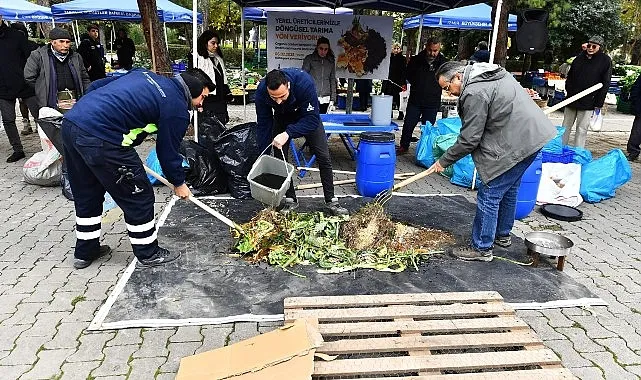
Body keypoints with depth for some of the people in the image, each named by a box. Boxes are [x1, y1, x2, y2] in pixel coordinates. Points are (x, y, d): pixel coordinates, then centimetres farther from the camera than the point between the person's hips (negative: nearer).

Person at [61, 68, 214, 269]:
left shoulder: (145, 74, 19)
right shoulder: (177, 109, -4)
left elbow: (96, 86, 20)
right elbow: (168, 151, 3)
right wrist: (179, 183, 18)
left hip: (70, 123, 9)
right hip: (99, 139, -9)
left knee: (86, 196, 23)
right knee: (139, 196, 7)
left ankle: (85, 252, 38)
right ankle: (148, 253, 22)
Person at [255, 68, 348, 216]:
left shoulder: (304, 82, -40)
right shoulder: (261, 91, -31)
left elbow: (312, 118, -34)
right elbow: (263, 124, -19)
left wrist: (288, 133, -45)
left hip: (307, 116, -2)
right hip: (282, 118, 2)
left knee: (323, 157, -6)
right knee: (280, 158, -6)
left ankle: (331, 200, 5)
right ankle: (291, 199, 9)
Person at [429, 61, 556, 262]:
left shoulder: (474, 93, -19)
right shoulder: (493, 72, 13)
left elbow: (469, 139, -17)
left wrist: (444, 161, -7)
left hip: (514, 145, -11)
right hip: (533, 135, 11)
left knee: (489, 196, -3)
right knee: (509, 190, 23)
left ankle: (481, 248, 7)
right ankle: (502, 235, 39)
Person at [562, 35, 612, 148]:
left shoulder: (605, 61, -2)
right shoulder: (580, 57, 10)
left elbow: (605, 84, -5)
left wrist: (599, 103, -10)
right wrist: (568, 90, 7)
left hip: (587, 102, -4)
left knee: (581, 129, -3)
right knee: (566, 127, 9)